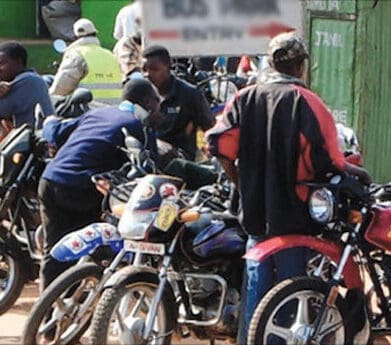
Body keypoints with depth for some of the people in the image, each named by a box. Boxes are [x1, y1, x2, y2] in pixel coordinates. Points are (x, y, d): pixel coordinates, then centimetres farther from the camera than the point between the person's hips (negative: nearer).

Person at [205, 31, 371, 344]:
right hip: (292, 212, -5)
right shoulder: (306, 102, -11)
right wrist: (353, 170, 0)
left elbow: (220, 144, -3)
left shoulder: (245, 98, 3)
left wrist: (240, 180, 11)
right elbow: (325, 156, -18)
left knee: (256, 281, 14)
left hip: (255, 209, 5)